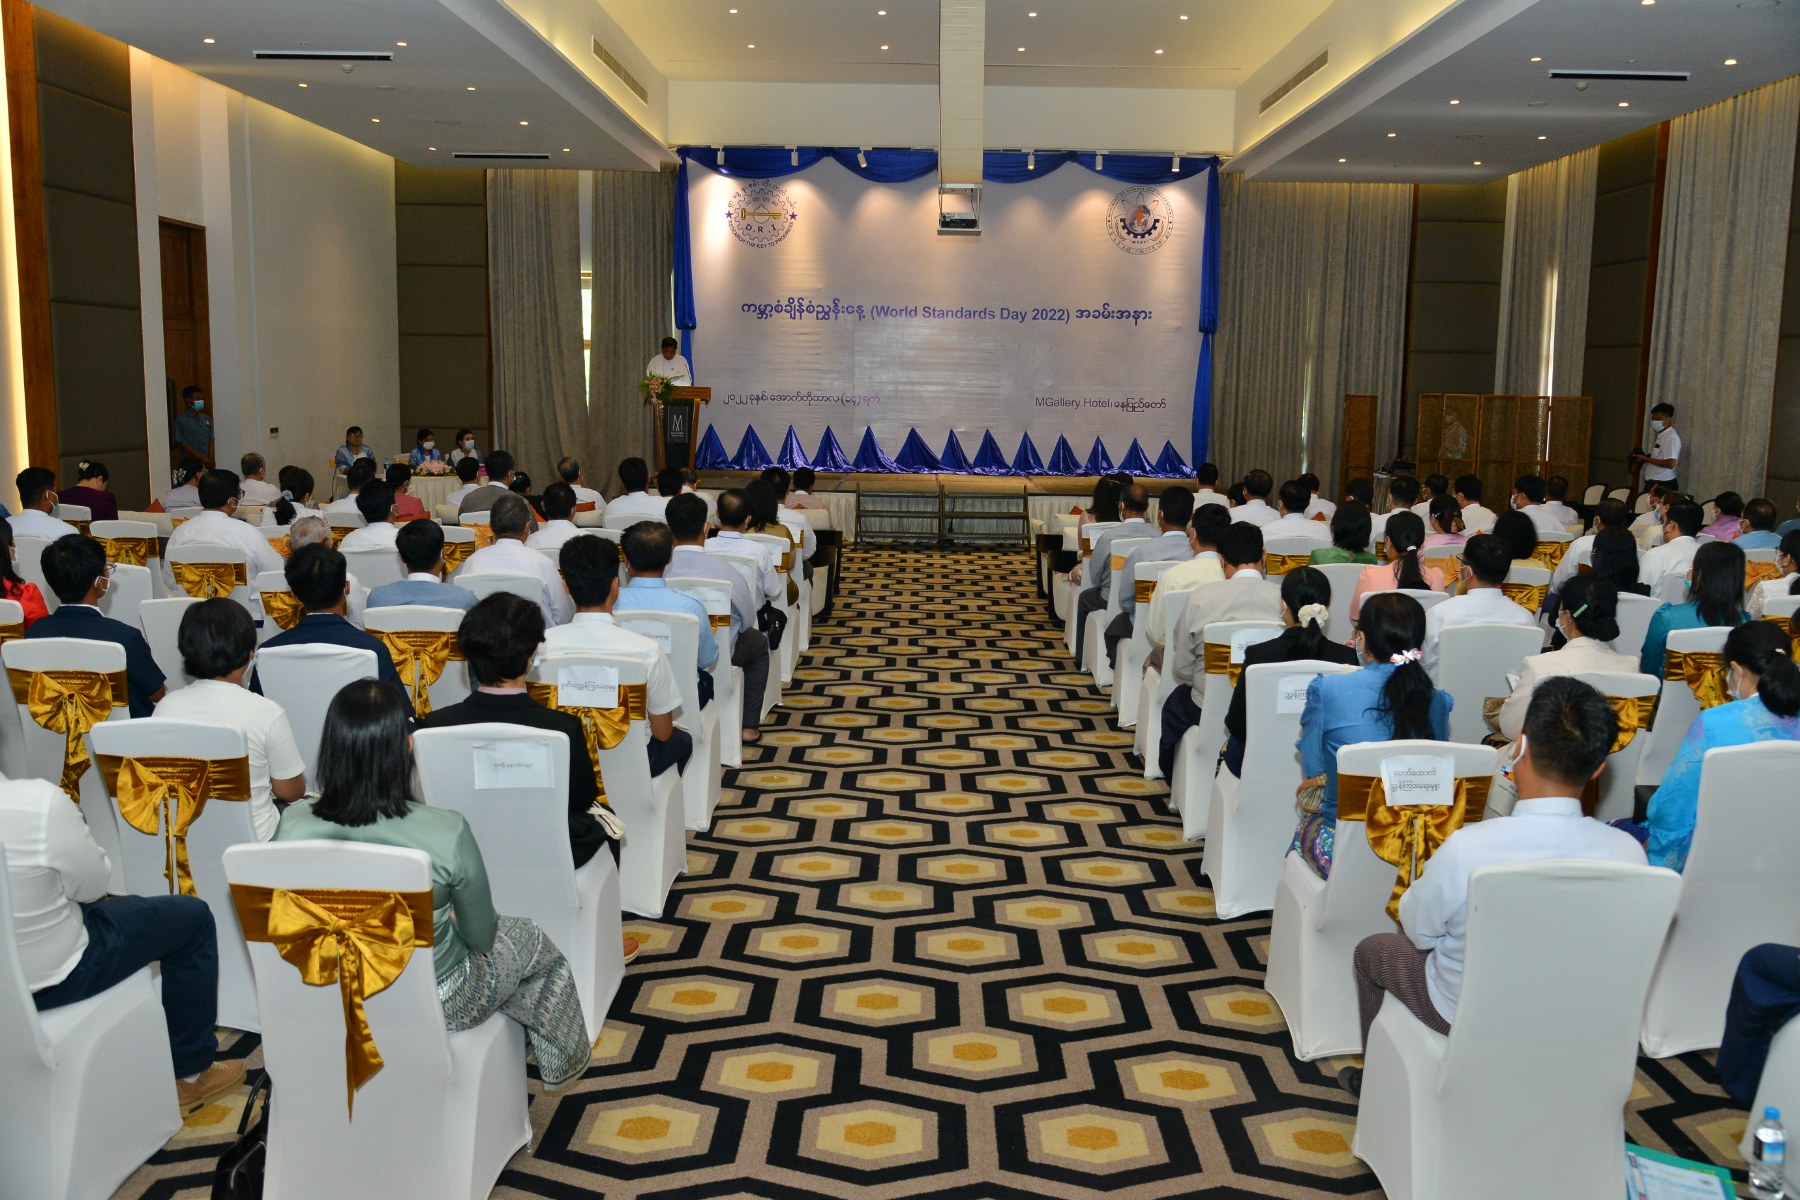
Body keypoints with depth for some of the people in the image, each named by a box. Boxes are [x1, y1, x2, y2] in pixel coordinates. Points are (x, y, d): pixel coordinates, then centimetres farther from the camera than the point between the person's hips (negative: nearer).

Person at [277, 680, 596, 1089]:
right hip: (434, 1005, -4)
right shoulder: (446, 832, -31)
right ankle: (560, 1063, 49)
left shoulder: (294, 826, -21)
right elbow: (480, 937, -14)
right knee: (529, 940, 27)